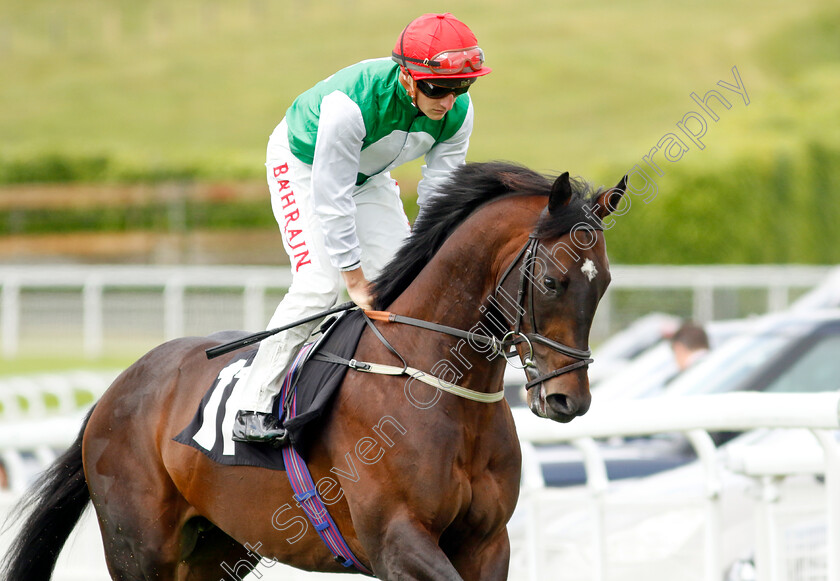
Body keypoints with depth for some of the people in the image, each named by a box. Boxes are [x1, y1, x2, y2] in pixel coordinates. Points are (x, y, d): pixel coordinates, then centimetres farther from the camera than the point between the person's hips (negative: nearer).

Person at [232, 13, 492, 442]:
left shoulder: (457, 113, -24)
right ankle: (253, 409, -14)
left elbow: (439, 196, -15)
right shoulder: (350, 104, -42)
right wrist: (356, 280, -33)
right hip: (302, 164, -6)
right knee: (318, 283, -20)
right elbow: (331, 201, -36)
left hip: (370, 174, 6)